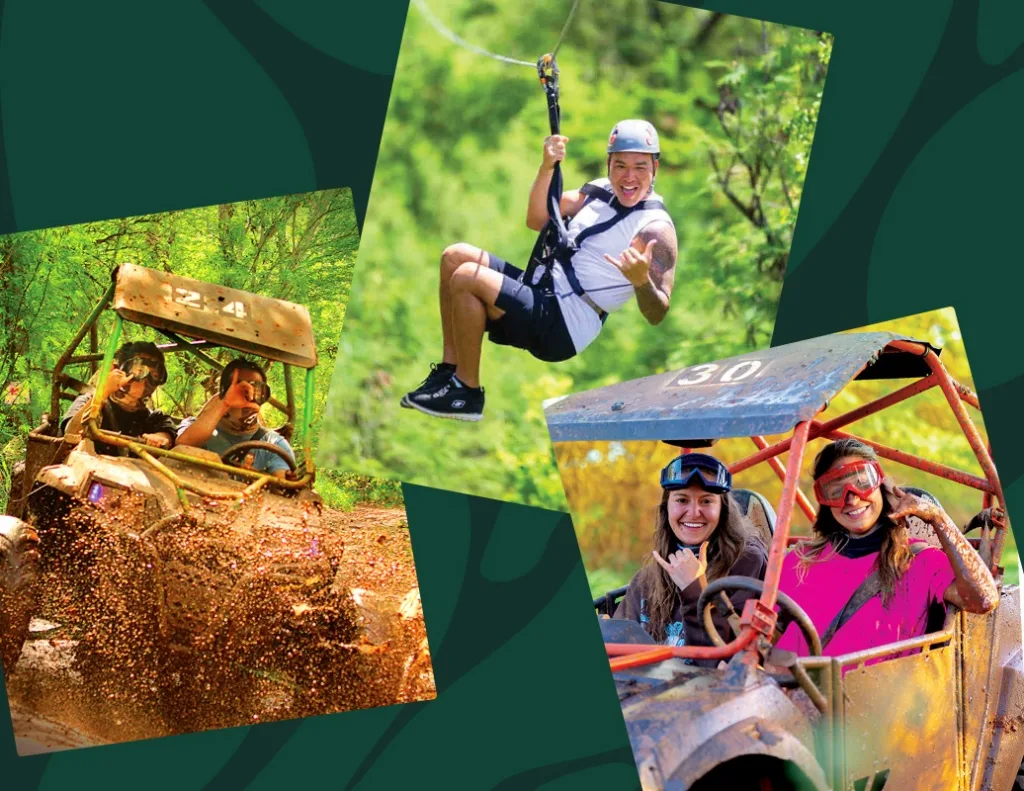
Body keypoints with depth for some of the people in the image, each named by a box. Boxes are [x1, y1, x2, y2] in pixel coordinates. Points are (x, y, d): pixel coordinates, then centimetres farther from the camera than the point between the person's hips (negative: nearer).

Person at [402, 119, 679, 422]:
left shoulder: (655, 228, -14)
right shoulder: (600, 191, 11)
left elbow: (656, 314, -20)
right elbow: (537, 220, 9)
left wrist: (641, 280, -42)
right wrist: (547, 167, -6)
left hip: (562, 331, -9)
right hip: (543, 291, 9)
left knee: (466, 278, -21)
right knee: (455, 256, 4)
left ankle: (467, 393, -10)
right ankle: (449, 369, 5)